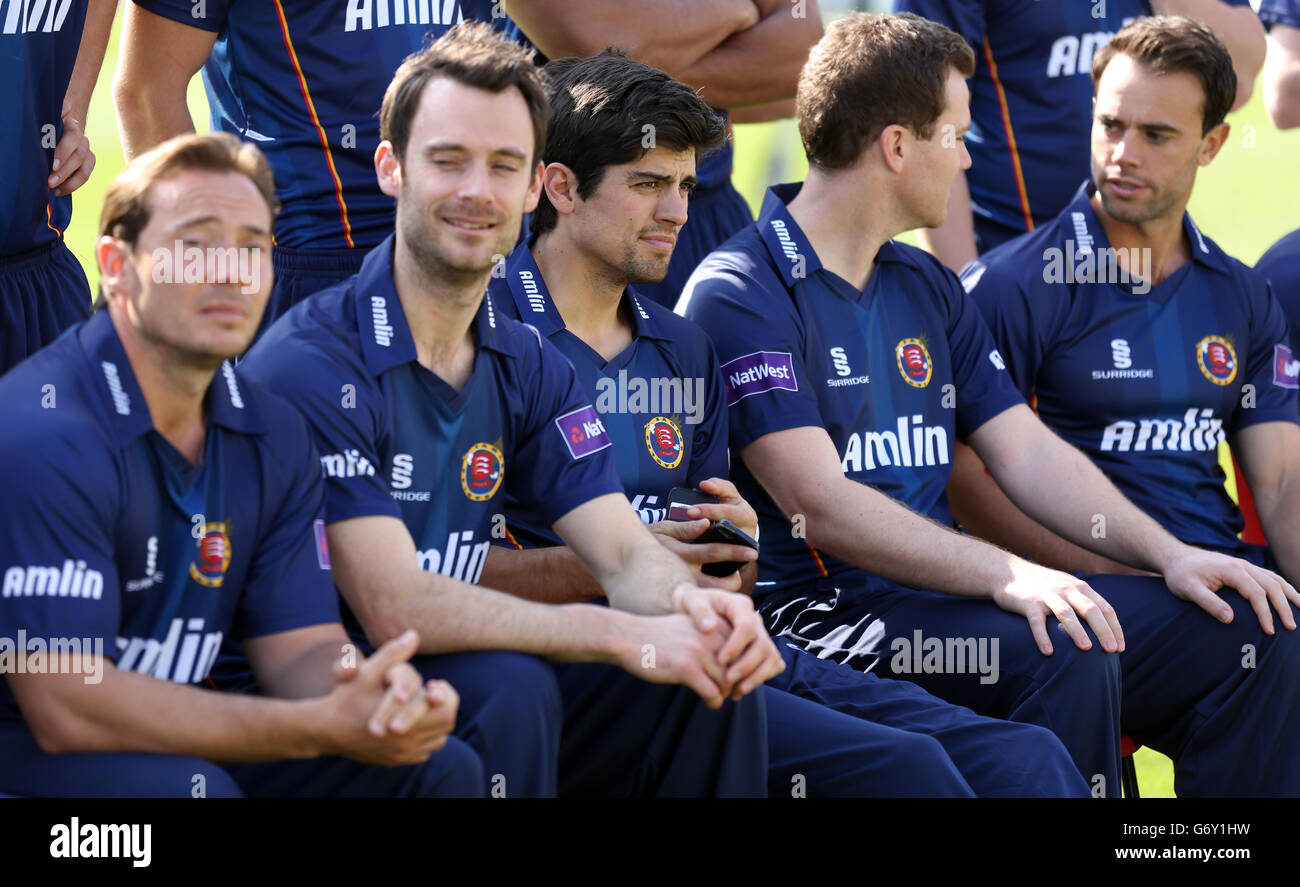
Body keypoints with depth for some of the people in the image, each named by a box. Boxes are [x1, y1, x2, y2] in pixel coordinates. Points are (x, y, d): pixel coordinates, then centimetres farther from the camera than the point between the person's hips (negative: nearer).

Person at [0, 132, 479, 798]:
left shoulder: (273, 437, 5)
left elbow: (302, 647, 3)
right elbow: (67, 704, -26)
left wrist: (382, 698, -24)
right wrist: (324, 729, -28)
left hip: (180, 741, 7)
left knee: (440, 767, -5)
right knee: (188, 789, -34)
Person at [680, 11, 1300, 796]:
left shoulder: (930, 289, 20)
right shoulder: (738, 295, -8)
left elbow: (1030, 453, 15)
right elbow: (823, 508, -18)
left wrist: (1169, 554, -1)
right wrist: (1004, 574, -28)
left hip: (948, 589, 8)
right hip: (824, 609, -8)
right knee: (1065, 652, -33)